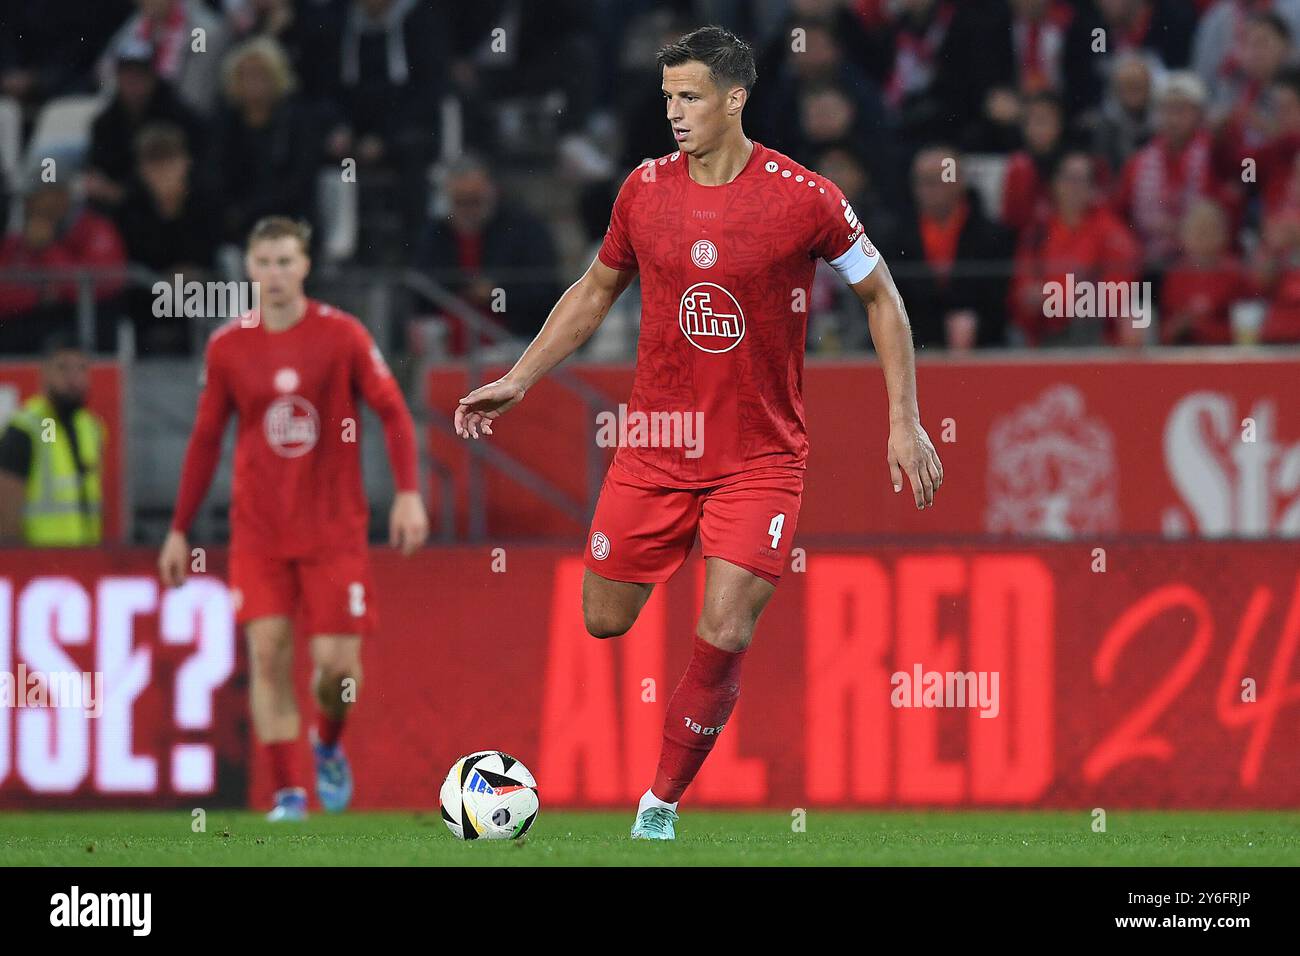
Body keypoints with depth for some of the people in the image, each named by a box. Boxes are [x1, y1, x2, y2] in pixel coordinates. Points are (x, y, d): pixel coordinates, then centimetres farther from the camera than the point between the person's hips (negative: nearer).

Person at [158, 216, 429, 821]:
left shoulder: (342, 335, -4)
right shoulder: (227, 347, 2)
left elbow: (393, 412, -1)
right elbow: (205, 440, 10)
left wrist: (408, 493, -14)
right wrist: (179, 530, 10)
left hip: (334, 527, -1)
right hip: (258, 531, 1)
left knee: (338, 661, -6)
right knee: (268, 651, -12)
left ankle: (329, 746, 27)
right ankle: (286, 793, -5)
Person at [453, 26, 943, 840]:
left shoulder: (804, 198, -10)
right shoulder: (644, 189, 0)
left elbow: (881, 295, 1)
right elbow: (596, 291, 16)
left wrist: (905, 421, -3)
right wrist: (519, 380, 12)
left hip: (761, 459, -3)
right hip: (656, 452, 3)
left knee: (723, 639, -12)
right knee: (603, 624, 1)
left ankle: (661, 804, 5)